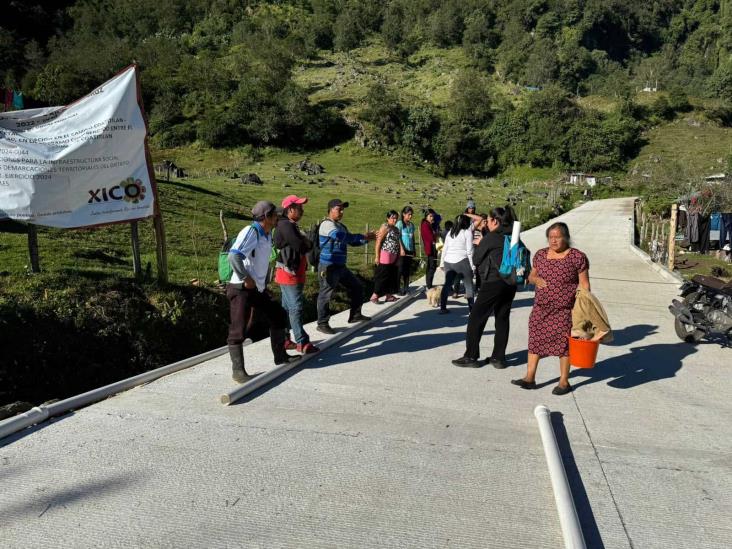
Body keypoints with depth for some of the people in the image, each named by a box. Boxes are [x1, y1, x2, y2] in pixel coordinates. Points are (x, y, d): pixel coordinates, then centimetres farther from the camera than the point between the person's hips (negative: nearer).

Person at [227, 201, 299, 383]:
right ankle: (238, 371, 2)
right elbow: (233, 256, -31)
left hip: (258, 288, 9)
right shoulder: (250, 232, -18)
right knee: (238, 330, -6)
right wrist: (246, 279, -24)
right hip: (242, 289, -9)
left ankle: (280, 356, 29)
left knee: (278, 316, 15)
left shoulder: (267, 235, 9)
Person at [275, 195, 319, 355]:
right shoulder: (285, 226, -16)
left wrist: (305, 242, -6)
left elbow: (300, 247, 13)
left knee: (287, 307, 14)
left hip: (293, 273, 10)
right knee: (296, 308, -8)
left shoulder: (291, 226, 17)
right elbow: (301, 246, -23)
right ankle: (302, 343, -5)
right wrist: (310, 243, -4)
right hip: (289, 274, -10)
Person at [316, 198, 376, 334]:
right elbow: (341, 237, -32)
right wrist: (362, 236, -27)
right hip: (328, 267, -10)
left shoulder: (341, 226, 15)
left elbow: (351, 241, 24)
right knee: (326, 295, -1)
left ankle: (355, 315, 27)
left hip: (341, 266, 10)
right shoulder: (327, 224, -14)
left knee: (357, 287, 15)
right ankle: (322, 324, 10)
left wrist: (366, 238, 7)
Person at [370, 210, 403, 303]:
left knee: (392, 276, 12)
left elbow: (398, 240, 16)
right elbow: (378, 242, -14)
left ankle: (389, 295, 22)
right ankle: (374, 296, 1)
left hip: (394, 257, 8)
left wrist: (401, 249, -3)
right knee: (383, 276, -6)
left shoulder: (396, 229, 15)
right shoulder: (385, 227, -10)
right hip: (386, 255, -8)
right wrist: (377, 257, -17)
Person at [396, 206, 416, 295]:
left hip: (409, 250, 6)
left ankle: (405, 288, 15)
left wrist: (414, 250, 15)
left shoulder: (411, 225, 13)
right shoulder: (400, 223, -5)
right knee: (400, 269, -6)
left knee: (408, 270, 7)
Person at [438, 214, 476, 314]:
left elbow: (444, 249, 13)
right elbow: (469, 250, -7)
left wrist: (442, 262, 18)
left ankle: (442, 308, 4)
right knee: (469, 284, 8)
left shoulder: (450, 232, 14)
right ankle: (471, 306, 10)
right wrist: (472, 264, -4)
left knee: (447, 284, 8)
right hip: (462, 261, -5)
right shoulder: (467, 232, -2)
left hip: (448, 261, 5)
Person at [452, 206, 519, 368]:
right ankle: (499, 357, 15)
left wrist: (479, 244, 14)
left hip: (493, 282, -7)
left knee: (476, 318, 2)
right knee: (502, 319, 11)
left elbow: (476, 259, -4)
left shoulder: (491, 237, -10)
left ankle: (471, 356, 5)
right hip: (510, 282, 7)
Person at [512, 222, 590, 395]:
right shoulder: (540, 255, 7)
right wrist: (536, 279, -7)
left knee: (563, 343, 4)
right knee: (535, 340, 5)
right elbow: (531, 275, 17)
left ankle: (564, 382, 17)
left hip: (565, 310, -4)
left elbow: (584, 284, -5)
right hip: (541, 308, 5)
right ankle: (529, 378, 14)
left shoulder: (577, 257, -6)